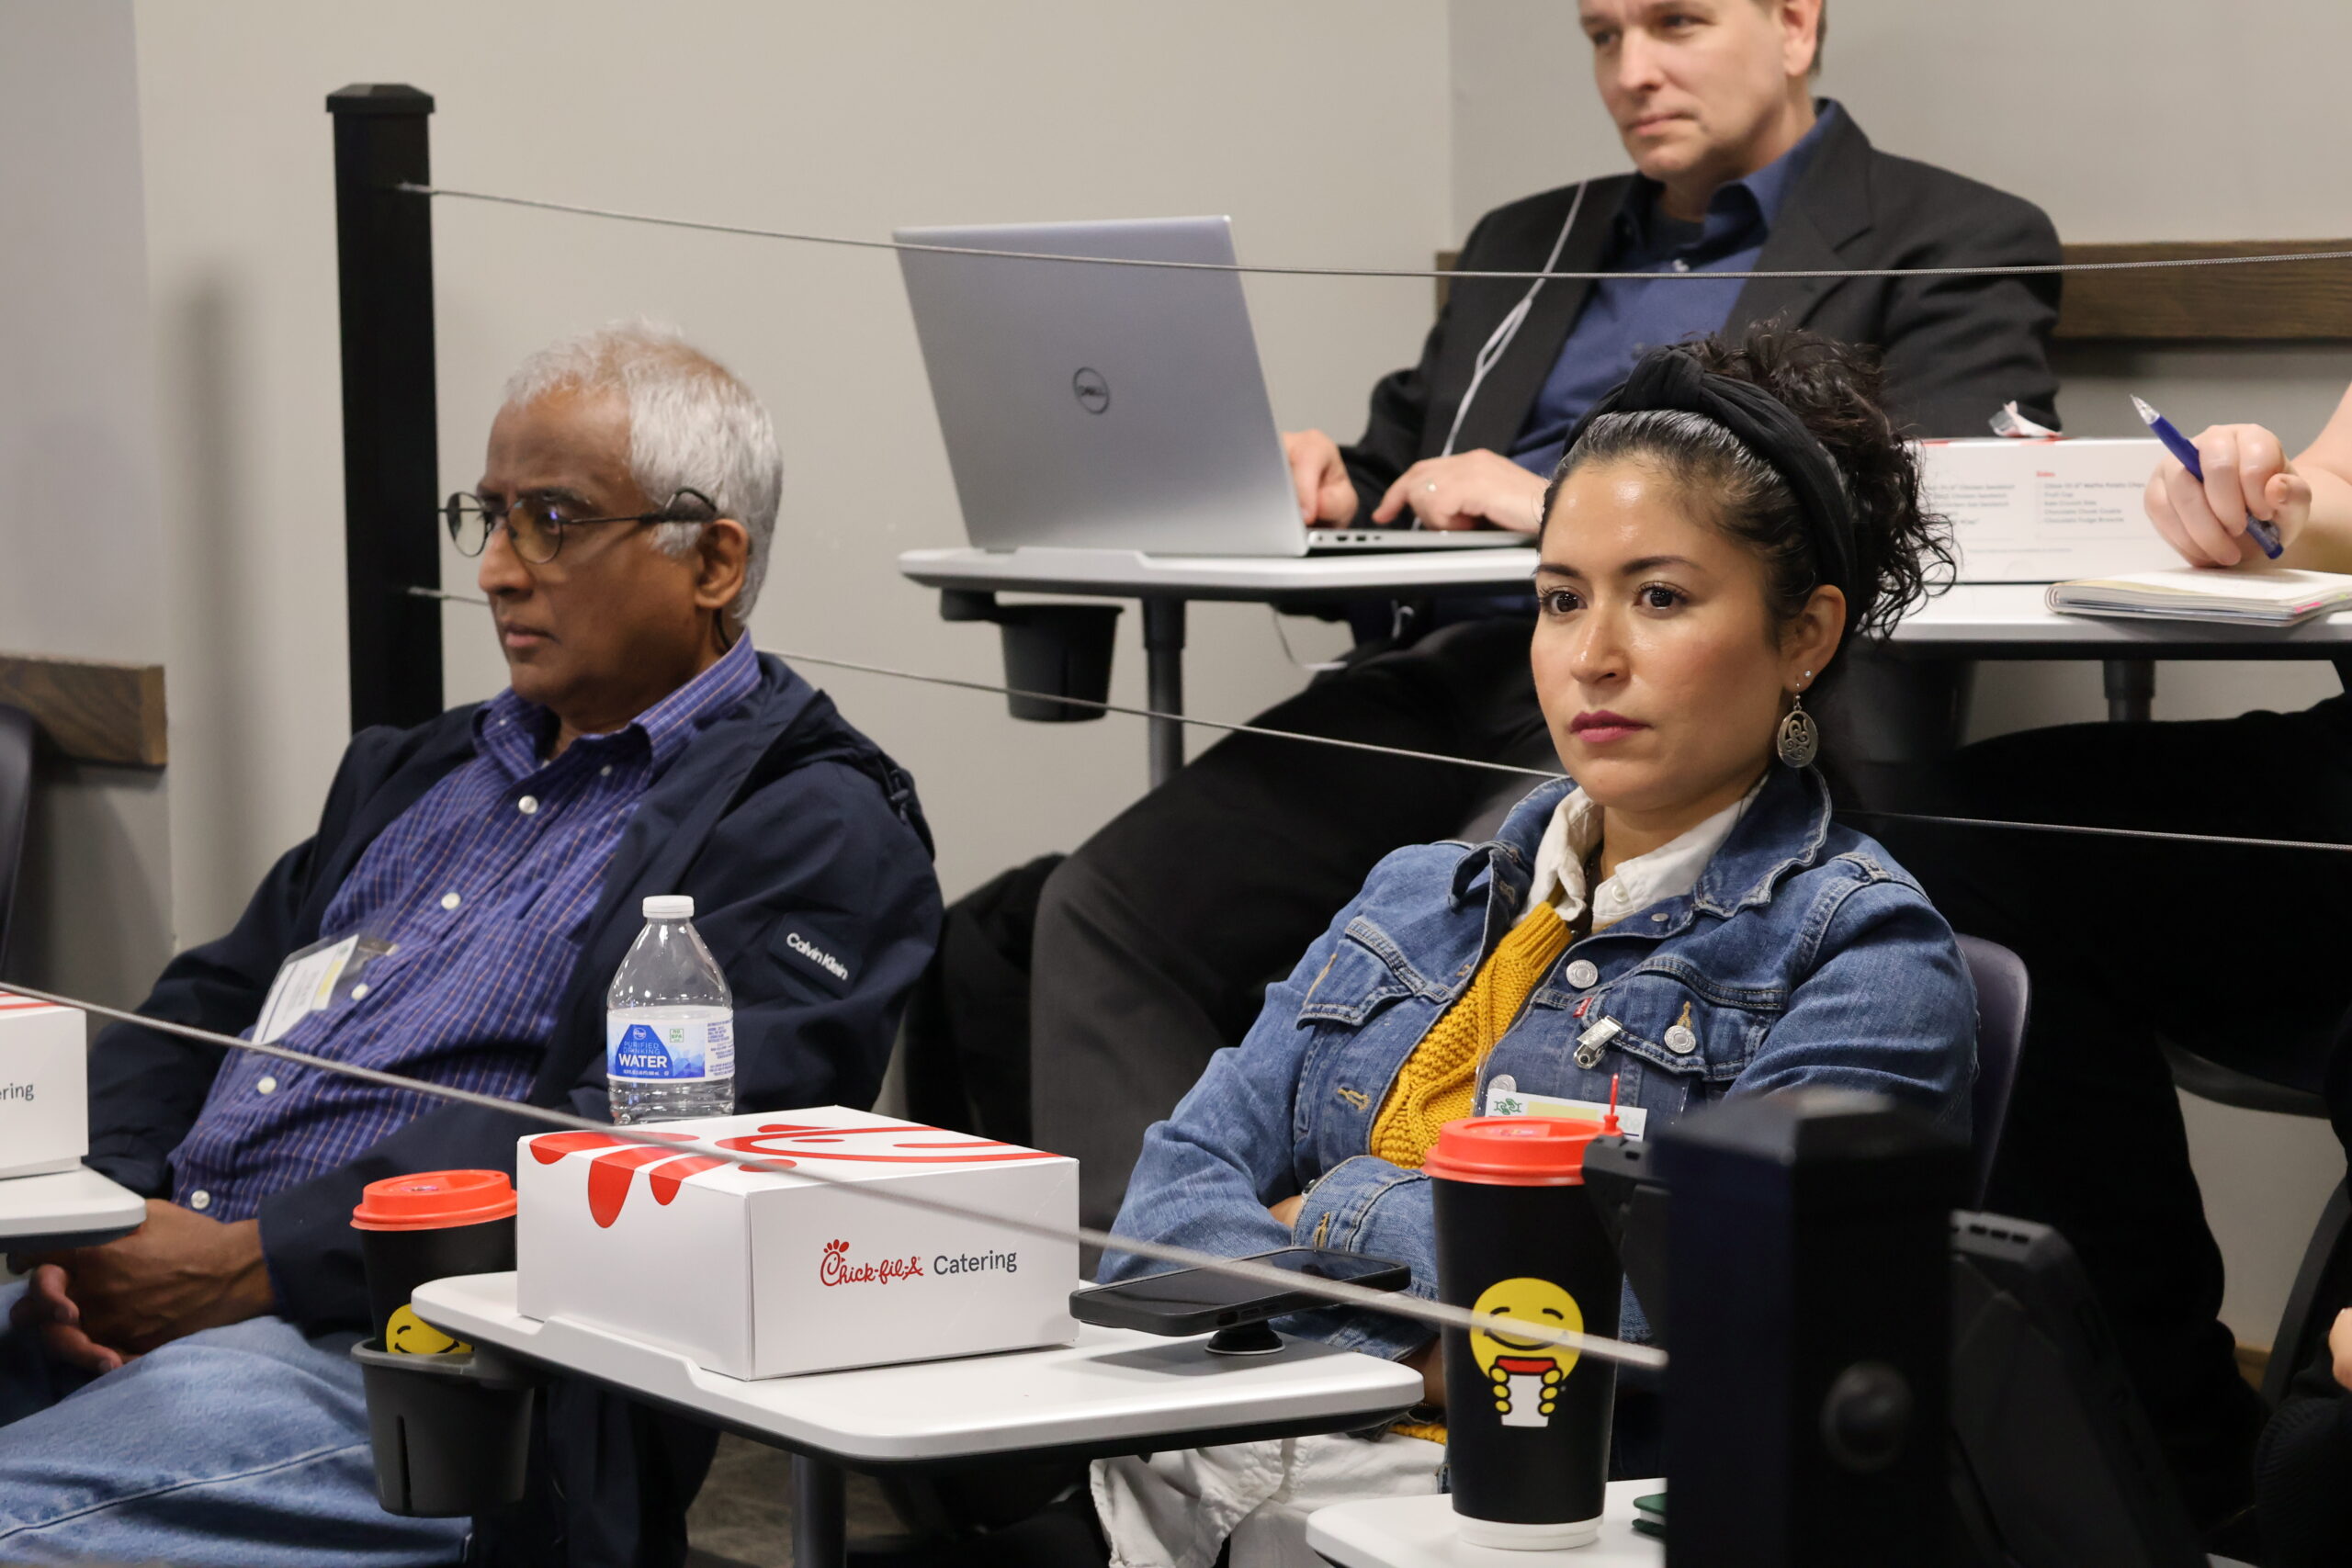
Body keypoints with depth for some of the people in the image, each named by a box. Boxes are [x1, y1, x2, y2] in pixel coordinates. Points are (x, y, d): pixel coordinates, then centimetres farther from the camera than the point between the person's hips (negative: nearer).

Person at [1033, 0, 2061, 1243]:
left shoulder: (1950, 248, 8)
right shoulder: (1527, 245, 29)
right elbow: (1398, 473, 32)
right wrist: (1325, 489, 5)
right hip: (1437, 678, 7)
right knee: (1108, 902, -17)